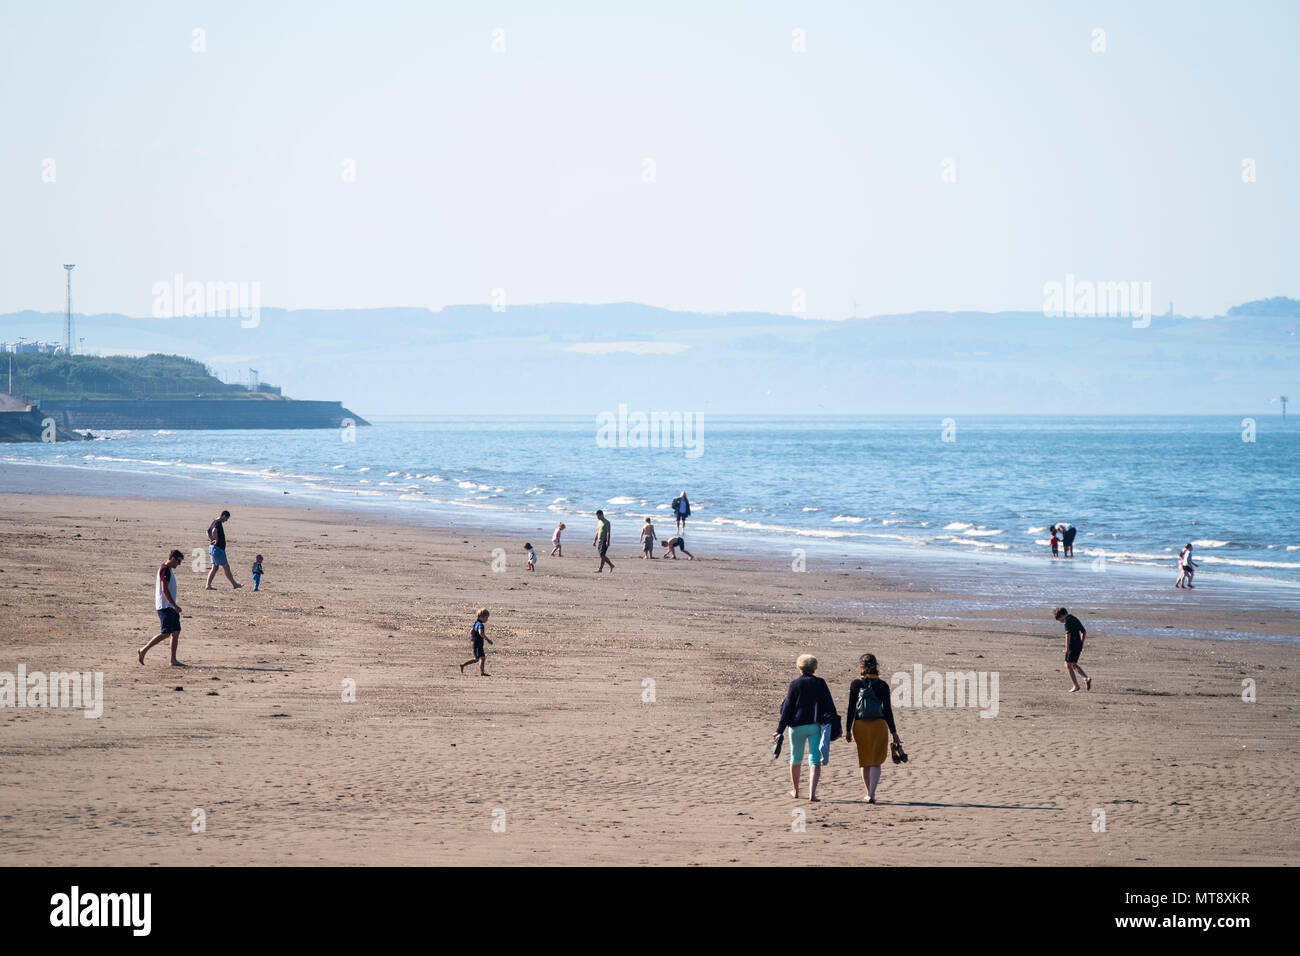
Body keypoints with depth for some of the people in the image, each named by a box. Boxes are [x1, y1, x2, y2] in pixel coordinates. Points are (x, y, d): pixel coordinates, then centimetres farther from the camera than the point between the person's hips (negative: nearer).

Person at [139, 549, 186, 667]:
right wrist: (175, 605, -20)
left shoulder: (167, 569, 18)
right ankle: (143, 651, -6)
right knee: (166, 633, -11)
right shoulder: (165, 570, -14)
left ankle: (173, 660, 6)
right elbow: (165, 590, -21)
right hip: (165, 607, -10)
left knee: (176, 631, 6)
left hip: (170, 607, 10)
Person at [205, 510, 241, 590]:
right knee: (226, 567, -2)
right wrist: (216, 540, -23)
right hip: (218, 548, -10)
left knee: (215, 568, 10)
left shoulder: (214, 522, 15)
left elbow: (208, 531, 31)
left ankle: (208, 585, 6)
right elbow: (214, 531, -36)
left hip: (212, 547, 10)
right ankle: (234, 584, 3)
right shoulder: (218, 523, -16)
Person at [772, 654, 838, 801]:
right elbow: (829, 706, 3)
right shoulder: (820, 683, 3)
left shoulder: (794, 684, -2)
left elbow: (787, 708, -3)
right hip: (816, 726, 0)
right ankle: (812, 793, -17)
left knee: (796, 759, 17)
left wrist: (780, 729, -1)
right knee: (815, 760, -3)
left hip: (797, 727, 0)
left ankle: (795, 791, 32)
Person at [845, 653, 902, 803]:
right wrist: (893, 732, 4)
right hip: (879, 724, -1)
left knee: (865, 762, 15)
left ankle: (869, 793, 25)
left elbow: (851, 708, -3)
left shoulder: (856, 684, -2)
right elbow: (887, 710, -2)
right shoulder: (882, 686, -3)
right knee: (876, 762, 1)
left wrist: (848, 729, 2)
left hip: (860, 725, 1)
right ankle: (872, 794, -14)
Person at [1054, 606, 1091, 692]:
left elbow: (1068, 634, -23)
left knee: (1068, 665, -2)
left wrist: (1067, 647, -26)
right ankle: (1086, 678, 2)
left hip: (1072, 645, -9)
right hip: (1078, 645, 9)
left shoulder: (1067, 621, -10)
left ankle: (1075, 685, -7)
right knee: (1074, 665, 18)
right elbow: (1084, 632, 24)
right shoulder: (1075, 619, 18)